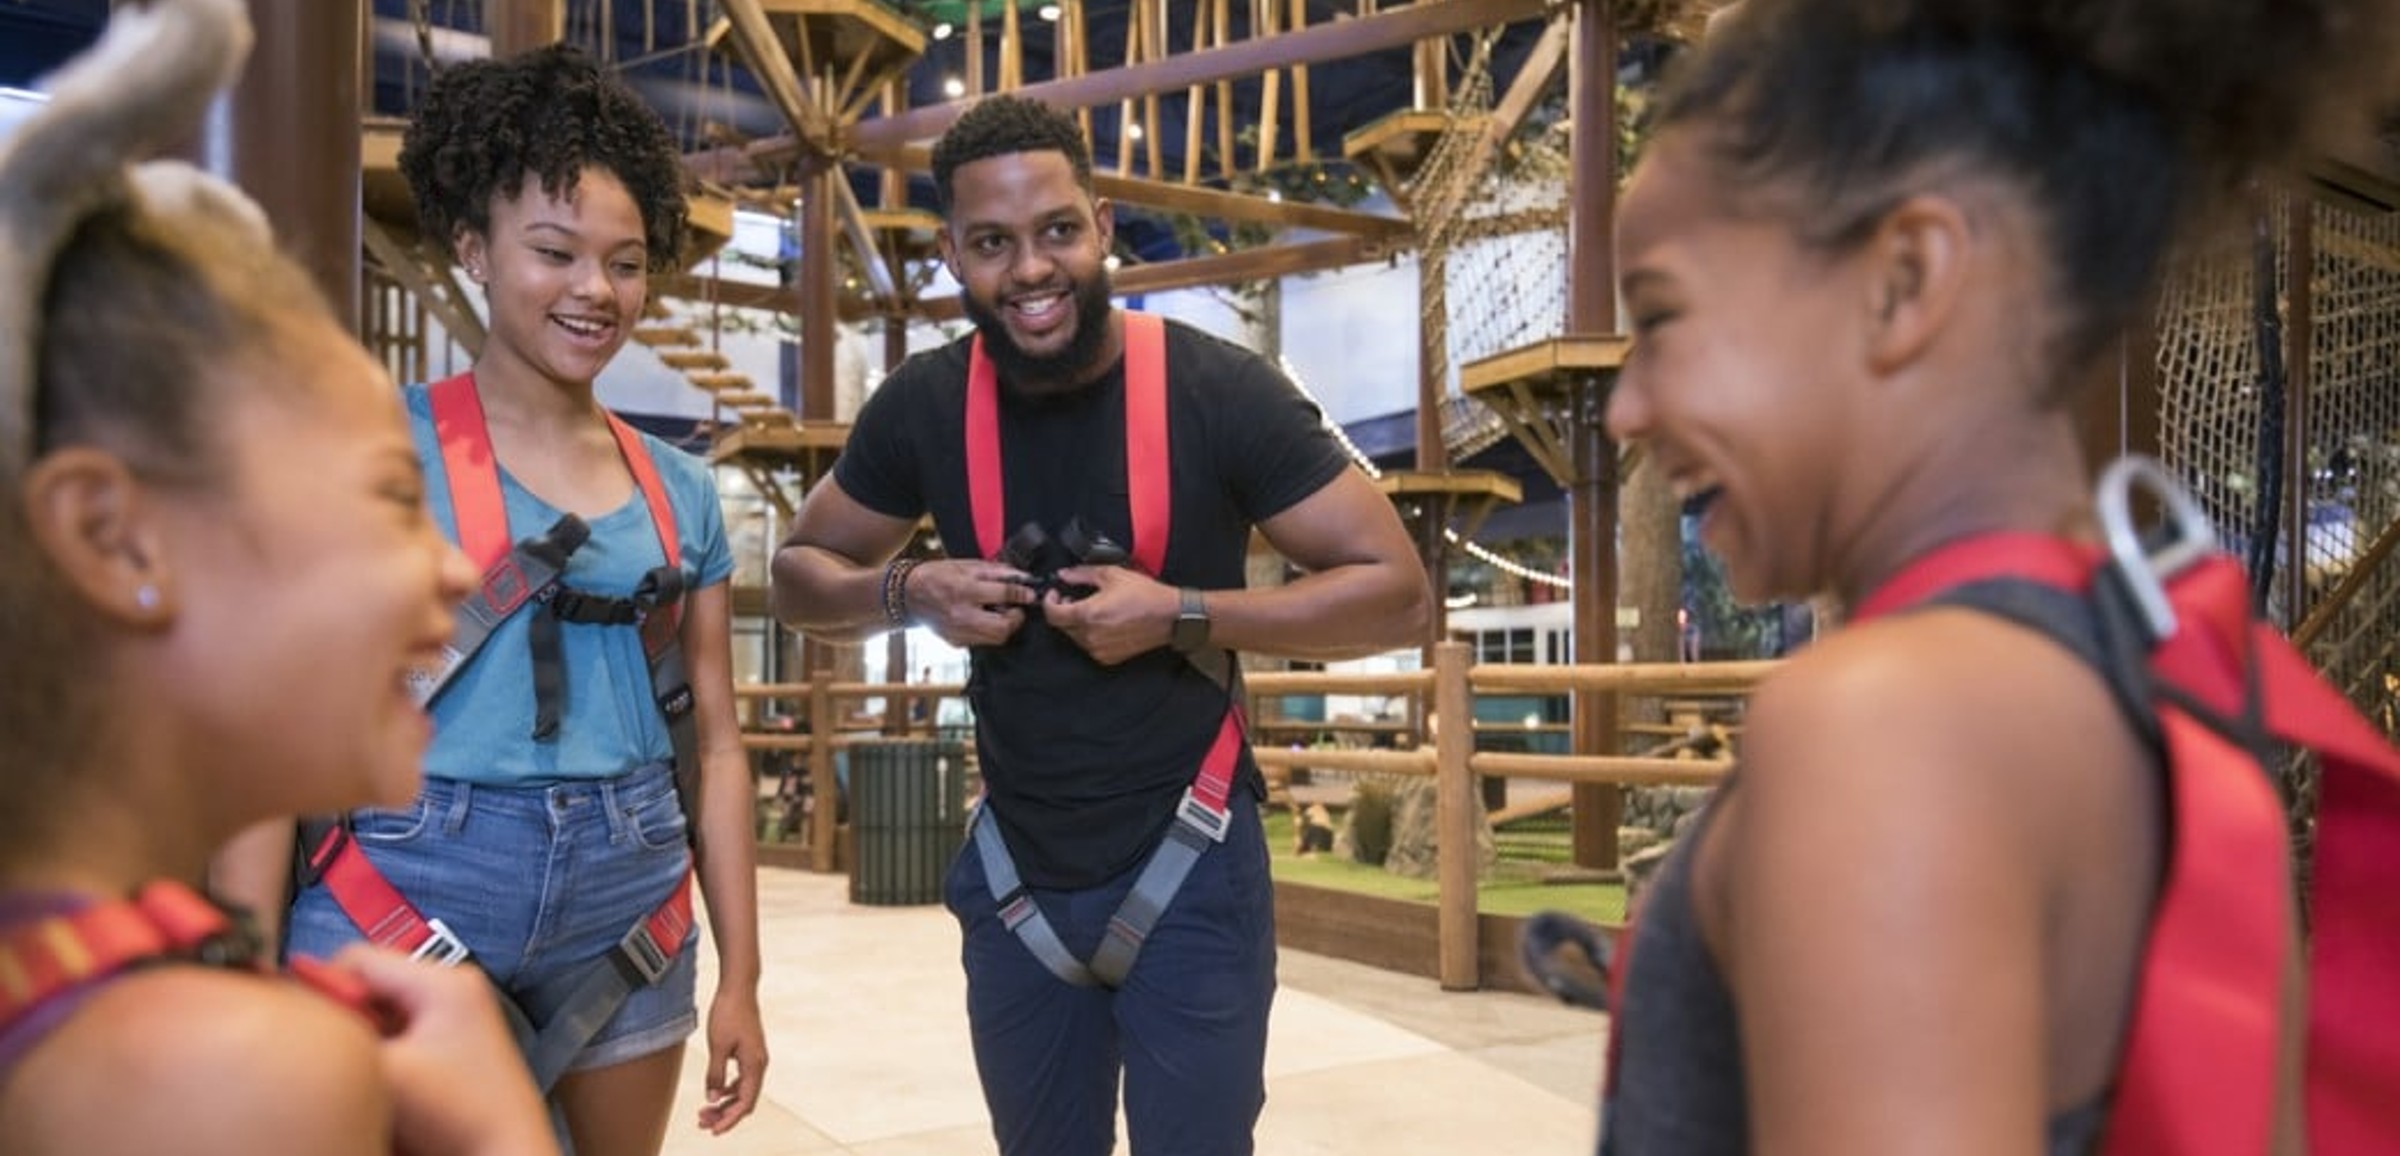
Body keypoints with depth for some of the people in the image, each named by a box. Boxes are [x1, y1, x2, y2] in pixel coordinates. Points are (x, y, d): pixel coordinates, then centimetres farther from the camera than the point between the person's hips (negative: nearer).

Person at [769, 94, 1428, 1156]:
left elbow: (1395, 592, -13)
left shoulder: (1217, 391, -16)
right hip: (1016, 880, 4)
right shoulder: (923, 408, -5)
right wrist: (910, 591, -13)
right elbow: (799, 577, 8)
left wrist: (1181, 614, -23)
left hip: (1187, 876, -3)